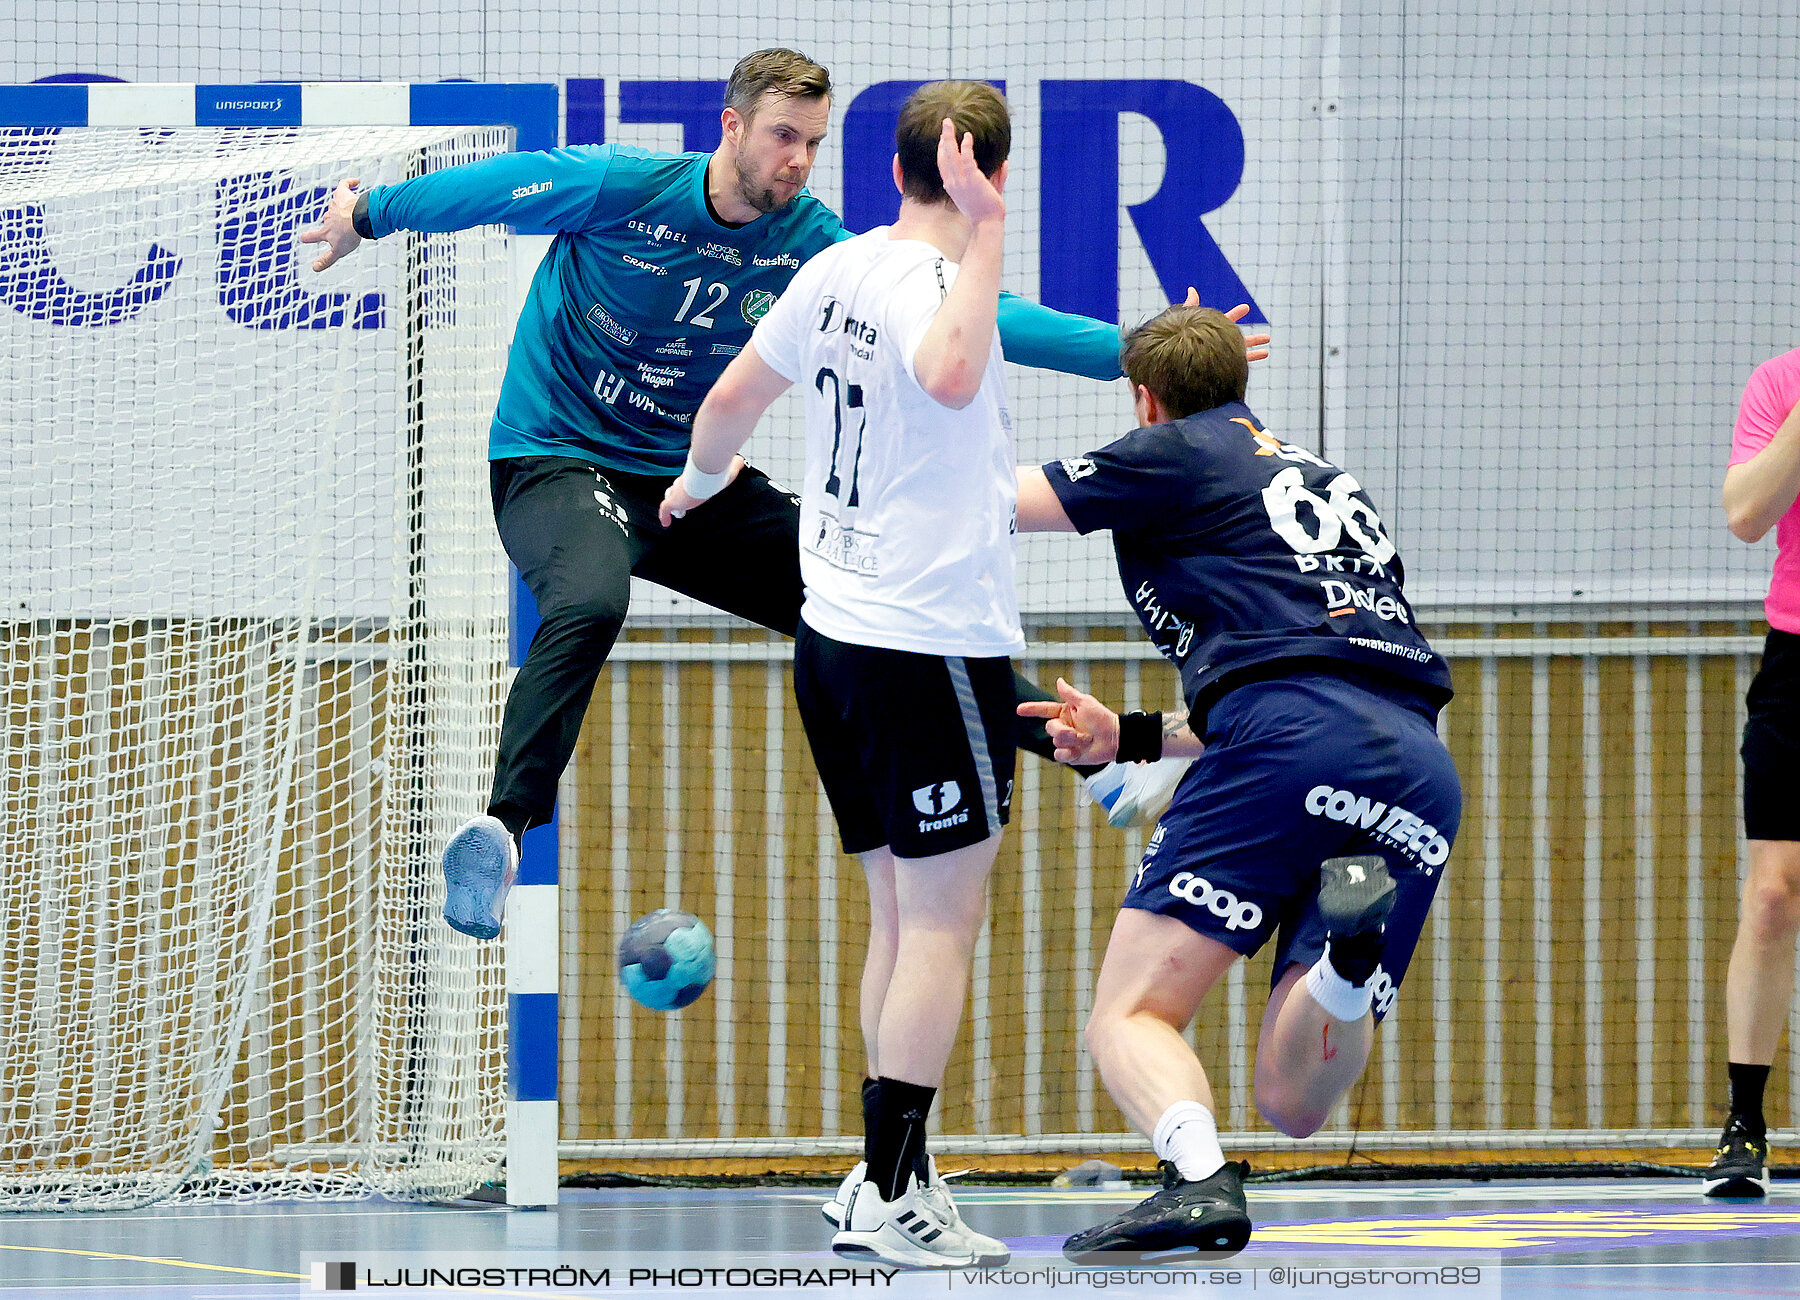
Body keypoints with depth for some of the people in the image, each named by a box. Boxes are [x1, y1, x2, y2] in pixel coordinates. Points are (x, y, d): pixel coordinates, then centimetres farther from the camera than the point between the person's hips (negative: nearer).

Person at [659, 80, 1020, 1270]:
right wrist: (986, 233, -35)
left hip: (840, 633, 9)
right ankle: (891, 1198, -9)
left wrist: (703, 477, 41)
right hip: (936, 646, -9)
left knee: (901, 915, 15)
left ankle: (894, 1175, 17)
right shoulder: (928, 283, -17)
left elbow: (732, 399, 21)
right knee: (941, 922, -6)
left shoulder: (840, 270, 7)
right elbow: (949, 378, -42)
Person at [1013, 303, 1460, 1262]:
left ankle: (1202, 1181, -32)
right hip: (1424, 777, 6)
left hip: (1289, 738, -6)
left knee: (1129, 1016, -2)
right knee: (1291, 1103, 4)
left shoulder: (1177, 454, 14)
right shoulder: (1329, 484, 36)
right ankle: (1350, 951, -27)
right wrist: (1130, 739, 44)